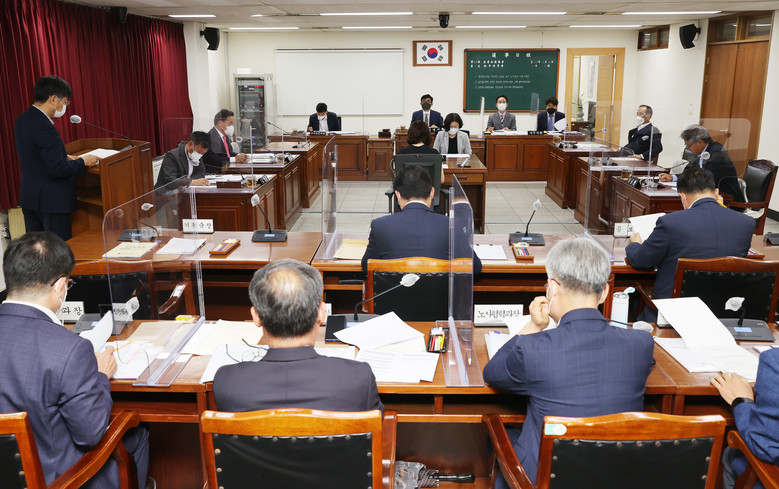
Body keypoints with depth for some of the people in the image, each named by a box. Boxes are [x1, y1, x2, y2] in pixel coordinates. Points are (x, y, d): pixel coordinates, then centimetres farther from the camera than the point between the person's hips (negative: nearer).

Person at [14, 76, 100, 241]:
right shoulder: (45, 128, -23)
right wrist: (82, 162, -9)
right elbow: (58, 169, -23)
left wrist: (64, 157, 13)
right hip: (51, 200, -9)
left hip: (28, 197, 10)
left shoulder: (22, 120, 7)